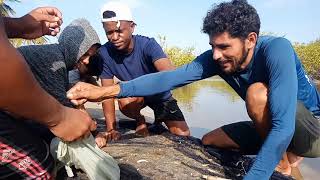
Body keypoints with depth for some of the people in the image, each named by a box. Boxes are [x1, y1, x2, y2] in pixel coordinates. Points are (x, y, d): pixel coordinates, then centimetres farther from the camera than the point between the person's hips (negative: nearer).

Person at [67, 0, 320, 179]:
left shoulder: (276, 50, -32)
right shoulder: (216, 58, -16)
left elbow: (283, 127, -38)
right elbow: (169, 78, -27)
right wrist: (105, 91, -35)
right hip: (272, 128, 6)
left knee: (257, 92, -33)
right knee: (209, 141, 4)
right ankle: (285, 154, 12)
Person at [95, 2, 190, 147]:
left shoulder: (147, 44, -31)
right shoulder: (104, 53, -23)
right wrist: (111, 129, -32)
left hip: (160, 95, -1)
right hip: (137, 95, 1)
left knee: (183, 135, -11)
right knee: (125, 102, -34)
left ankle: (159, 120, 23)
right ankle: (140, 120, 2)